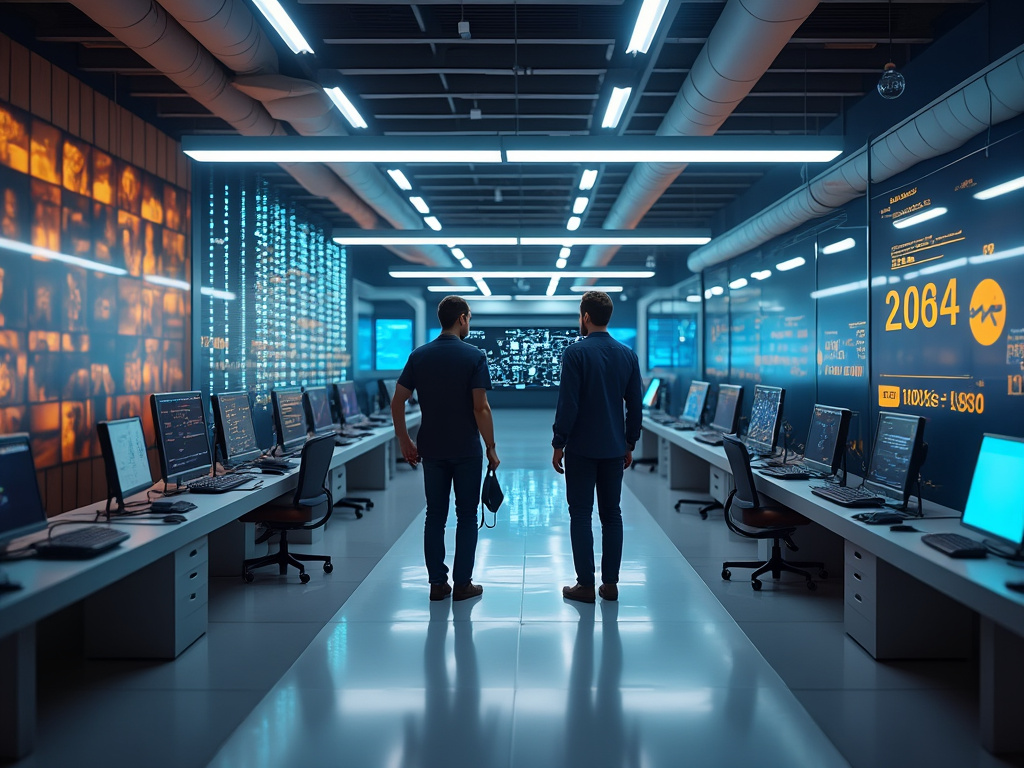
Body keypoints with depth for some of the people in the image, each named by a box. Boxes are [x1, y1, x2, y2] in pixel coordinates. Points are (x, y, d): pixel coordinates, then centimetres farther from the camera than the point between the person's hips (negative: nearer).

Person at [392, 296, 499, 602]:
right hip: (466, 450, -3)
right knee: (466, 517, 7)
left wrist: (404, 441, 10)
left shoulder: (419, 356, 2)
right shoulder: (474, 356, -10)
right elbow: (480, 408, -15)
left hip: (432, 450, 4)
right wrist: (491, 448, -6)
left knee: (435, 516, 10)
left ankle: (437, 583, 14)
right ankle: (462, 584, 11)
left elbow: (397, 402, 1)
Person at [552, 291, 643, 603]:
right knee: (611, 514, 11)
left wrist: (558, 444, -5)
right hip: (615, 449, 5)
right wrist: (630, 444, 16)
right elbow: (635, 405, 7)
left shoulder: (575, 352, -11)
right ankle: (610, 583, 16)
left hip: (582, 448, -5)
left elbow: (568, 404, -14)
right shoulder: (628, 355, 5)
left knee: (581, 515, 3)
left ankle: (585, 585, 7)